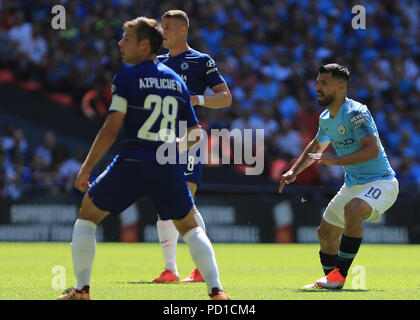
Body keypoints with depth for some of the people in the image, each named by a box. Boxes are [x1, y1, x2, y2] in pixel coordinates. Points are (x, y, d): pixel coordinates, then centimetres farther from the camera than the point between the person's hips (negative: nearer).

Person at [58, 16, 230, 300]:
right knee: (190, 227, 19)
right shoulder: (177, 81, 13)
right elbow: (194, 134, 16)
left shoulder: (126, 78, -3)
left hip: (132, 164, -4)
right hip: (169, 169, 4)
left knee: (87, 215, 14)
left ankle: (81, 290, 7)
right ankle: (217, 290, 5)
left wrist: (86, 168, -3)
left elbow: (111, 130, -8)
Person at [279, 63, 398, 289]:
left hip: (380, 183, -9)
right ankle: (330, 280, 34)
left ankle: (339, 275, -30)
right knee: (326, 233, 12)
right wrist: (294, 171, 18)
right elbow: (316, 146, 29)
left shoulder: (356, 112, -20)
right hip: (353, 185, 9)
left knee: (353, 210, -36)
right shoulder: (326, 118, 8)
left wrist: (336, 160, -32)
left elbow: (373, 150, -30)